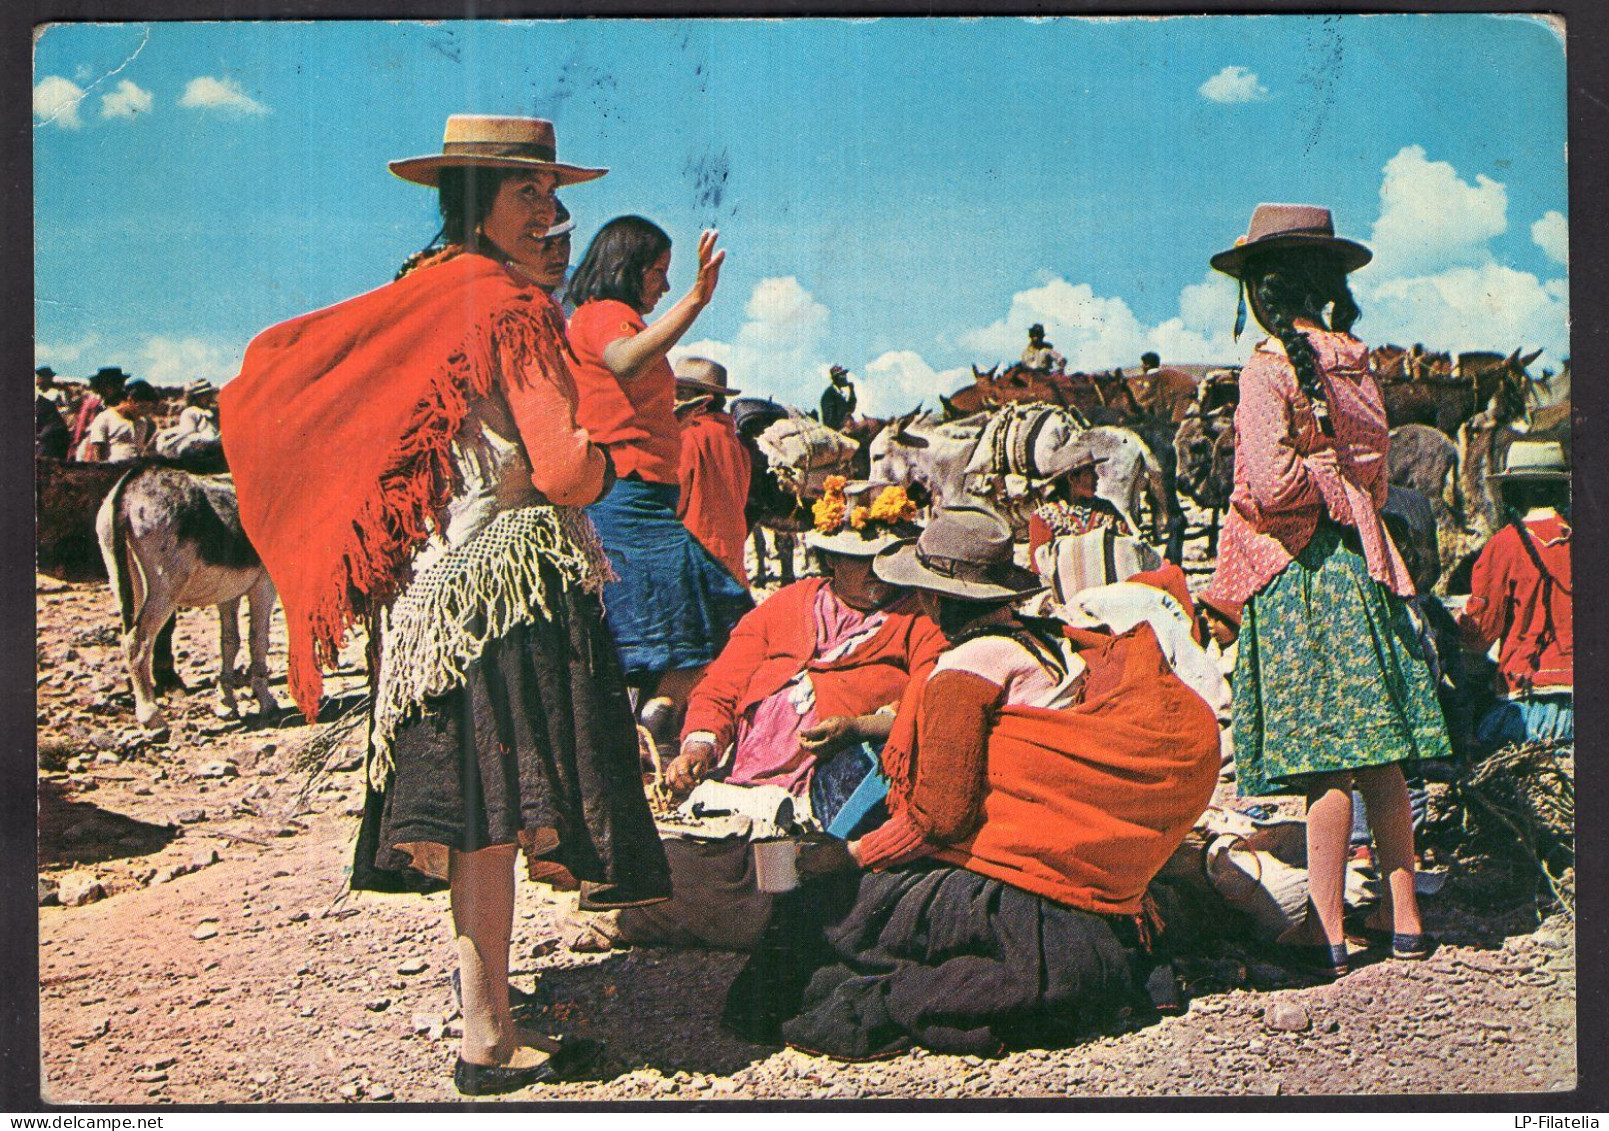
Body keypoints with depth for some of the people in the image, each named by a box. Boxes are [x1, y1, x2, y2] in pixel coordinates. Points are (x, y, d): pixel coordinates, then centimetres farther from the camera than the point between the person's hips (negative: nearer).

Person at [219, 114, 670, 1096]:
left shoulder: (420, 294, 11)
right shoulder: (513, 305, -12)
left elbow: (275, 362, 17)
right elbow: (563, 469, -18)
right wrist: (602, 456, 4)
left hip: (426, 576, 8)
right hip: (510, 579, -8)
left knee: (470, 794, 17)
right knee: (495, 802, -5)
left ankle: (480, 977, 30)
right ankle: (489, 1039, -1)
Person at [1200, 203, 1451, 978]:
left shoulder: (1269, 369, -11)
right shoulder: (1355, 364, 10)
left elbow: (1272, 483, -19)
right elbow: (1374, 480, 15)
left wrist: (1312, 478, -3)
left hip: (1299, 572, -7)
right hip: (1363, 564, 7)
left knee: (1323, 763, -6)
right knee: (1377, 757, 11)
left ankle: (1325, 932, -1)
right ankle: (1404, 916, 17)